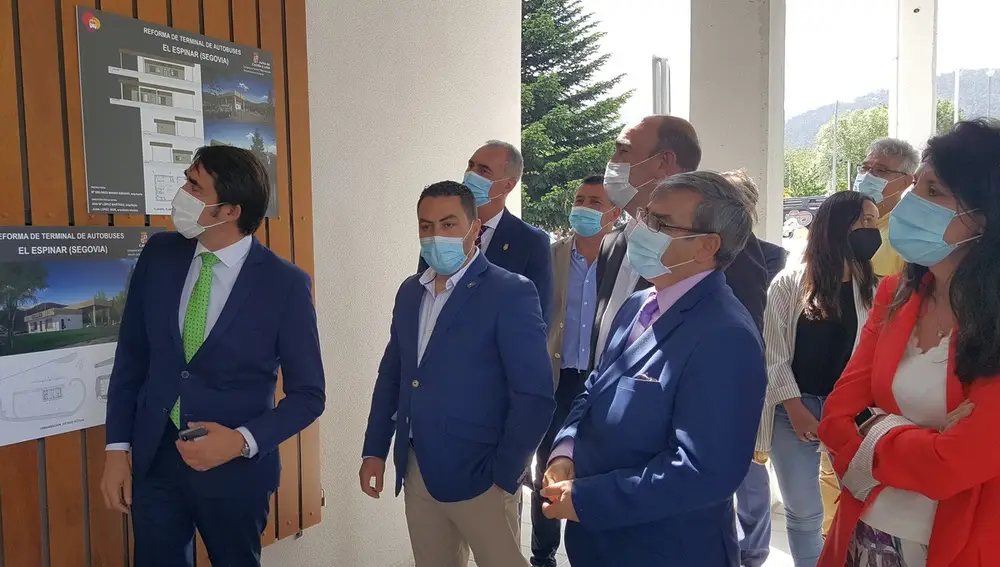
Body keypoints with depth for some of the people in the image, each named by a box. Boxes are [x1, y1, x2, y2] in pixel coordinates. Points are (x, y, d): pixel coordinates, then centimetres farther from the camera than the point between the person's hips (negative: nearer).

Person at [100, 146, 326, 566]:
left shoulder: (285, 283, -15)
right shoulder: (159, 254, -3)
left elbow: (308, 394, -9)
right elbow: (131, 358, 5)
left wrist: (242, 441, -20)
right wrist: (117, 448, 2)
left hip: (235, 467, -3)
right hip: (153, 460, 3)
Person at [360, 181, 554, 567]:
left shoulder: (511, 293, -13)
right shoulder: (410, 292, 8)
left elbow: (535, 396, -15)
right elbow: (391, 374, 14)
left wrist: (505, 476, -13)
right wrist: (375, 449, 9)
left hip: (480, 478, -6)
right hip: (417, 474, 6)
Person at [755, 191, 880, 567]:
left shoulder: (872, 288, 4)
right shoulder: (789, 283, -3)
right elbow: (774, 353, -4)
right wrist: (796, 409, -9)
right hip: (794, 409, -2)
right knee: (803, 513, 6)